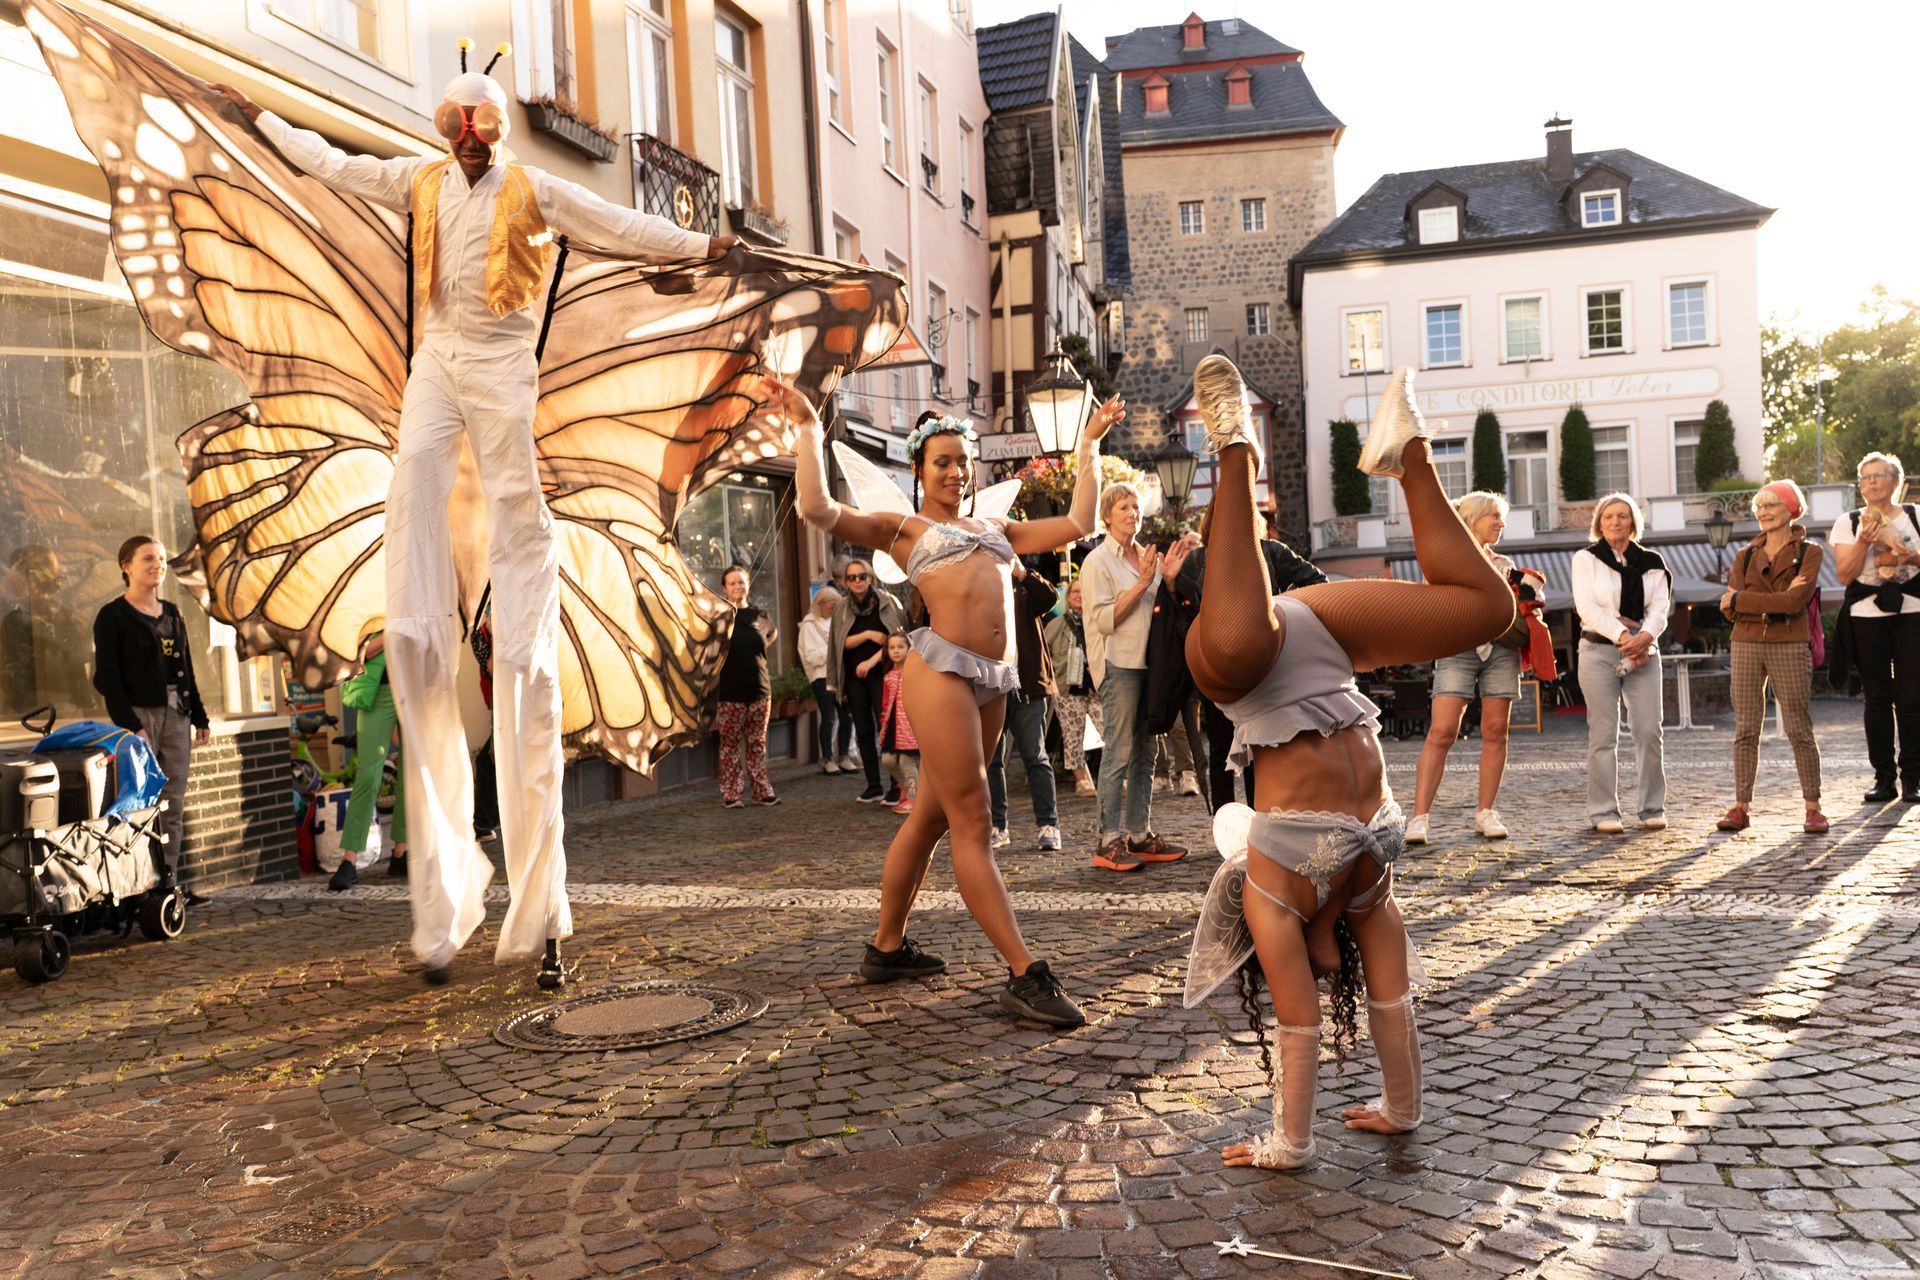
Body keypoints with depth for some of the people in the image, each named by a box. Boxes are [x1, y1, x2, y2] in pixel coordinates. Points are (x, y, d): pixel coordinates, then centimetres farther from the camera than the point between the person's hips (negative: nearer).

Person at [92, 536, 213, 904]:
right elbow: (107, 677, -8)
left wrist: (200, 717, 15)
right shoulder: (112, 616, -3)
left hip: (176, 714, 6)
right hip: (139, 714, -6)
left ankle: (170, 882, 10)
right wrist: (129, 725, -15)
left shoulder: (172, 613, 15)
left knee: (174, 805, 5)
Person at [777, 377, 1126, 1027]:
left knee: (930, 818, 13)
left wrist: (1090, 443, 25)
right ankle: (1026, 975, -8)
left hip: (995, 680, 6)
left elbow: (1078, 524, 20)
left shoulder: (996, 529, 25)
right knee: (972, 825, -7)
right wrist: (808, 428, 0)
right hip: (942, 669, -6)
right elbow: (819, 509, -3)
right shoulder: (902, 528, 11)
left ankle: (886, 948, 25)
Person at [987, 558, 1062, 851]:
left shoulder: (1024, 591, 8)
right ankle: (997, 826, 13)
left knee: (1035, 756, -2)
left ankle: (1047, 824, 0)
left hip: (1027, 686, -1)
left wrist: (1022, 572, -23)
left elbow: (1049, 598, -13)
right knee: (991, 760, 5)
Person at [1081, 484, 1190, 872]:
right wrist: (1141, 584, -16)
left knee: (1144, 753, 9)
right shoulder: (1098, 561, -5)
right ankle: (1109, 841, -6)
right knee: (1119, 753, -9)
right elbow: (1105, 619, -14)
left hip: (1148, 662, 7)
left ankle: (1139, 834, 15)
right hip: (1118, 664, -7)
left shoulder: (1147, 557, 16)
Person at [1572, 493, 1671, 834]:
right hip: (1599, 652, -2)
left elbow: (1660, 606, 3)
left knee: (1649, 730, -3)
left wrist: (1646, 635, -17)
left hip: (1643, 652, 3)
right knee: (1603, 734, -4)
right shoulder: (1585, 559, 5)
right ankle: (1604, 812, 0)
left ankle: (1653, 809, 8)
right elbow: (1588, 607, -6)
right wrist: (1623, 635, -17)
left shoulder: (1651, 562, 14)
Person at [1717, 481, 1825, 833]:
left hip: (1790, 646, -3)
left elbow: (1796, 600, -13)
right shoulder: (1745, 556, 12)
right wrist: (1776, 602, -12)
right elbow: (1730, 609, 1)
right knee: (1745, 730, 2)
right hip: (1747, 646, 3)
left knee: (1799, 729, -1)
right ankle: (1740, 807, 4)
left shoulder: (1808, 553, 3)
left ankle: (1813, 808, 6)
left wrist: (1741, 599, -10)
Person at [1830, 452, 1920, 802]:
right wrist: (1864, 542, -13)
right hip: (1866, 616, 0)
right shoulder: (1848, 522, 7)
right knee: (1877, 698, 2)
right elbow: (1844, 575, -1)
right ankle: (1883, 778, 6)